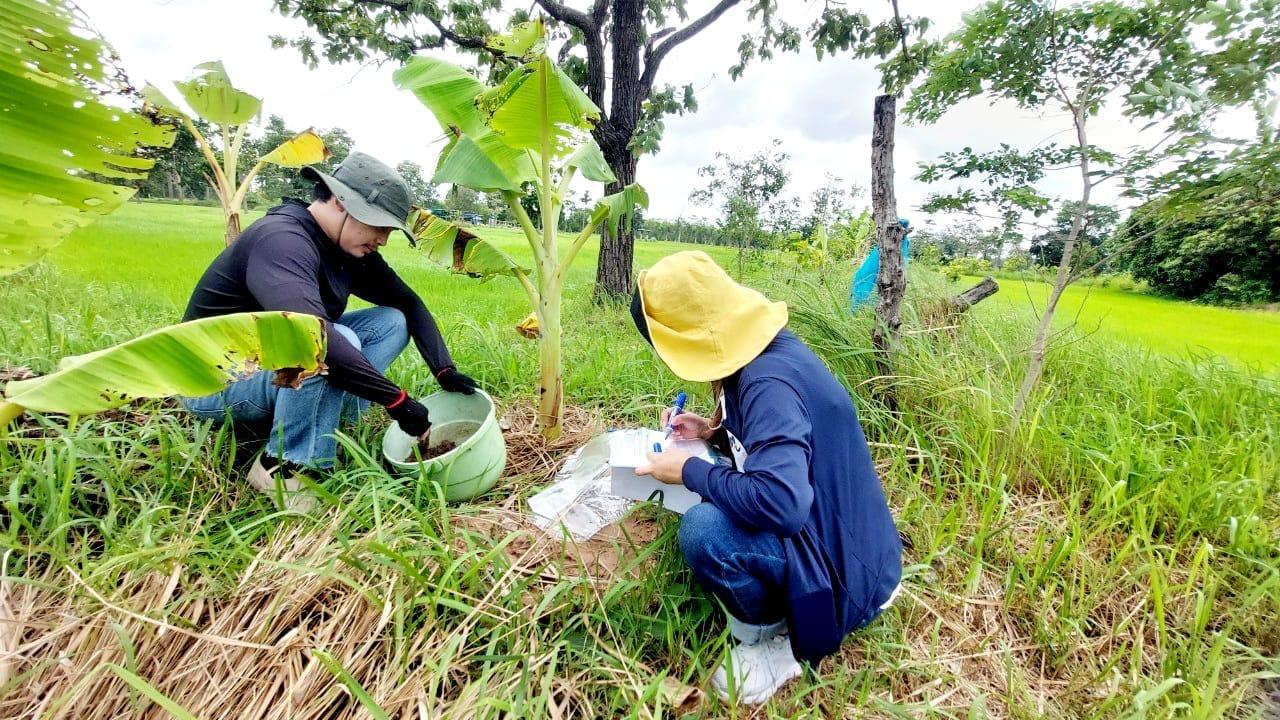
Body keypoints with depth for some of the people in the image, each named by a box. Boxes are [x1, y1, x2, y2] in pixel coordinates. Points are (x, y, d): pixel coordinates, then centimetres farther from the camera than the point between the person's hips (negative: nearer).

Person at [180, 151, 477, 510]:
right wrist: (397, 400, -38)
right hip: (216, 379, -8)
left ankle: (322, 423, -9)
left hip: (278, 357, 8)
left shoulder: (352, 250, -3)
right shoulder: (282, 239, -28)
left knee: (392, 321, -4)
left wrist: (445, 370, -10)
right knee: (339, 345, -34)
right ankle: (283, 467, -15)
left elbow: (409, 304, 2)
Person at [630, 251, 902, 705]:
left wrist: (690, 471, -23)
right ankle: (777, 609, 15)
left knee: (703, 530, -29)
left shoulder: (769, 381, -28)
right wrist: (715, 431, 2)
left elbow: (781, 504, -39)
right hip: (840, 535, 9)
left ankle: (773, 639, 0)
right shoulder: (767, 348, 0)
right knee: (717, 490, 15)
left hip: (846, 568, -9)